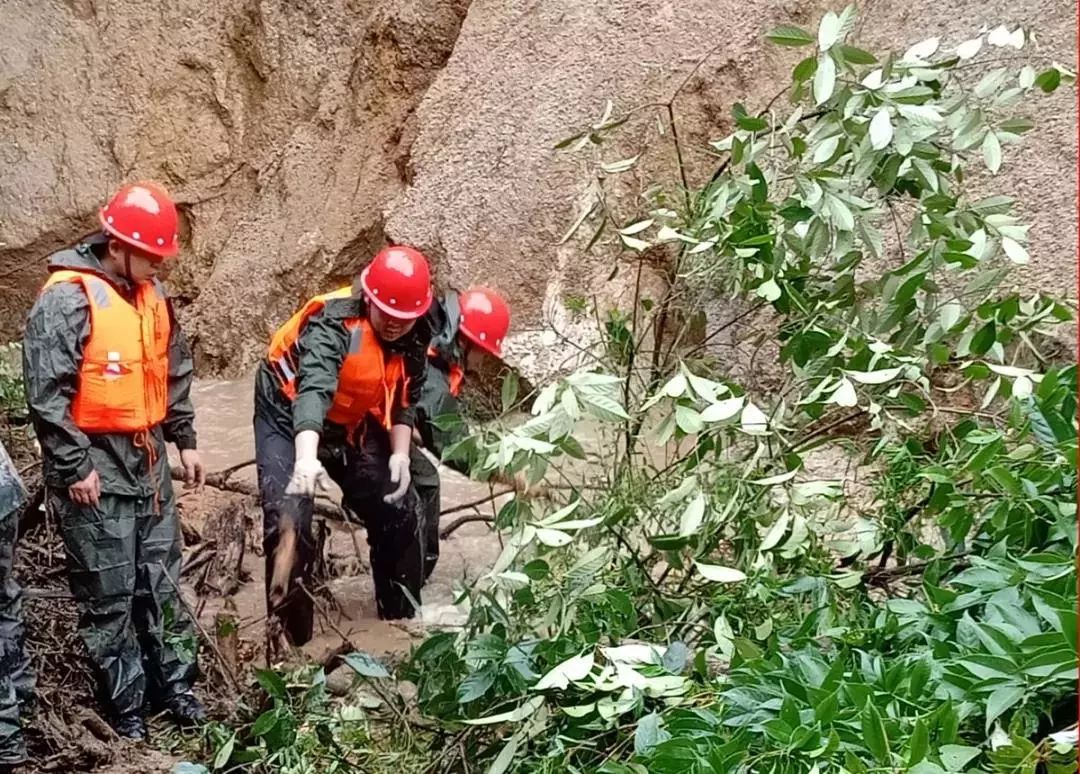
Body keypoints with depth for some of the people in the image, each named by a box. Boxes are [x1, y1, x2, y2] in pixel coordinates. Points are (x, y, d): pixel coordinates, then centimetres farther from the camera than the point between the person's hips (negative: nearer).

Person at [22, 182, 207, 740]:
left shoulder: (151, 295, 7)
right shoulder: (67, 299, -17)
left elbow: (175, 372, 19)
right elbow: (46, 394, -19)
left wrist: (184, 441, 18)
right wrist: (75, 468, -18)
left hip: (147, 462, 7)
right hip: (95, 471, -7)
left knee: (161, 582, 15)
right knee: (109, 594, 3)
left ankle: (173, 685, 29)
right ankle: (125, 705, 16)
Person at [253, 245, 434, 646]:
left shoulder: (414, 337, -12)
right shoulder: (334, 323, -33)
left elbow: (404, 399, 0)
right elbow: (313, 390, -48)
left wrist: (400, 454, -16)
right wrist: (306, 457, -64)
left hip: (353, 425, 7)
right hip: (289, 418, -6)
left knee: (398, 511, 7)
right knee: (289, 521, -21)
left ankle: (401, 619, 25)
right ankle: (291, 637, -9)